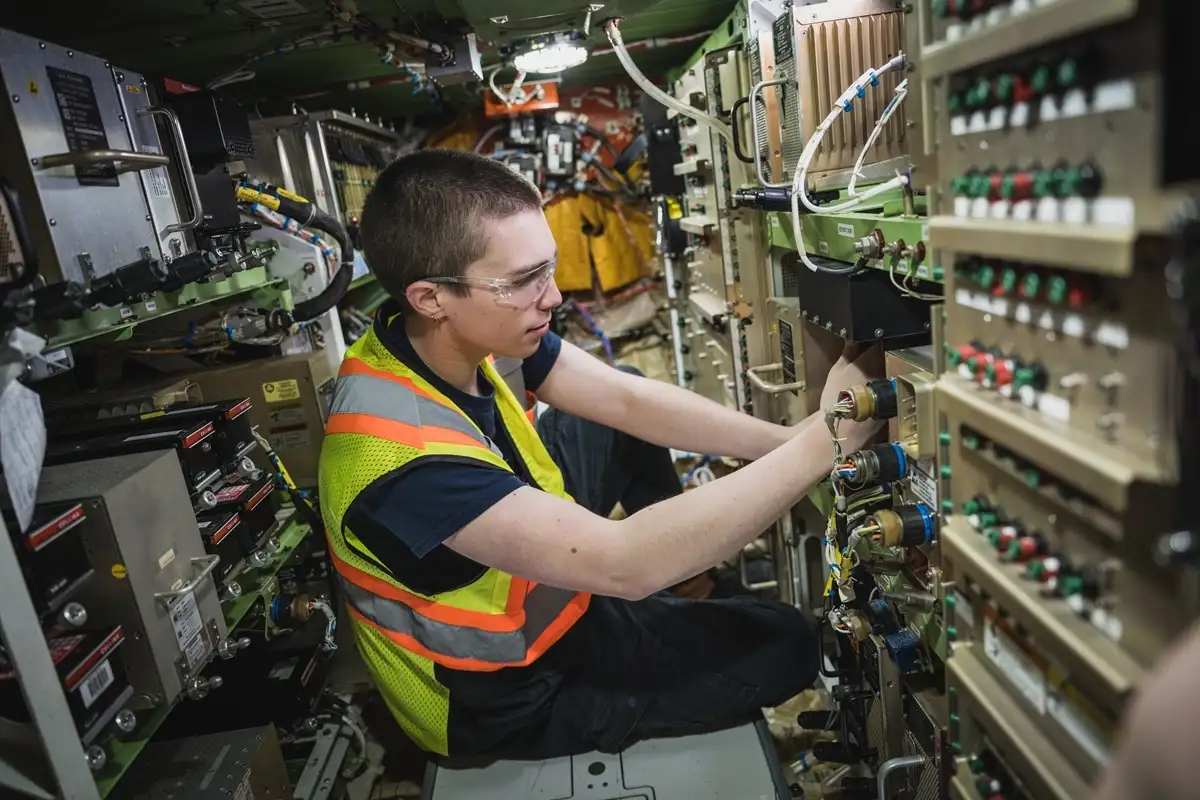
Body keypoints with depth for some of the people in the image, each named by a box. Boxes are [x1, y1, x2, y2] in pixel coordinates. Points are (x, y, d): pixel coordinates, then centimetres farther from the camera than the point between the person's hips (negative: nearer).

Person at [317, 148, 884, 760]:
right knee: (785, 646, -3)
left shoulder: (454, 334, -16)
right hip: (505, 693, -7)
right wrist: (824, 441, -39)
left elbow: (628, 400, -12)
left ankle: (682, 568, 29)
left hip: (507, 580, 7)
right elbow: (624, 564, -41)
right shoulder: (401, 453, -39)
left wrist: (788, 439, -19)